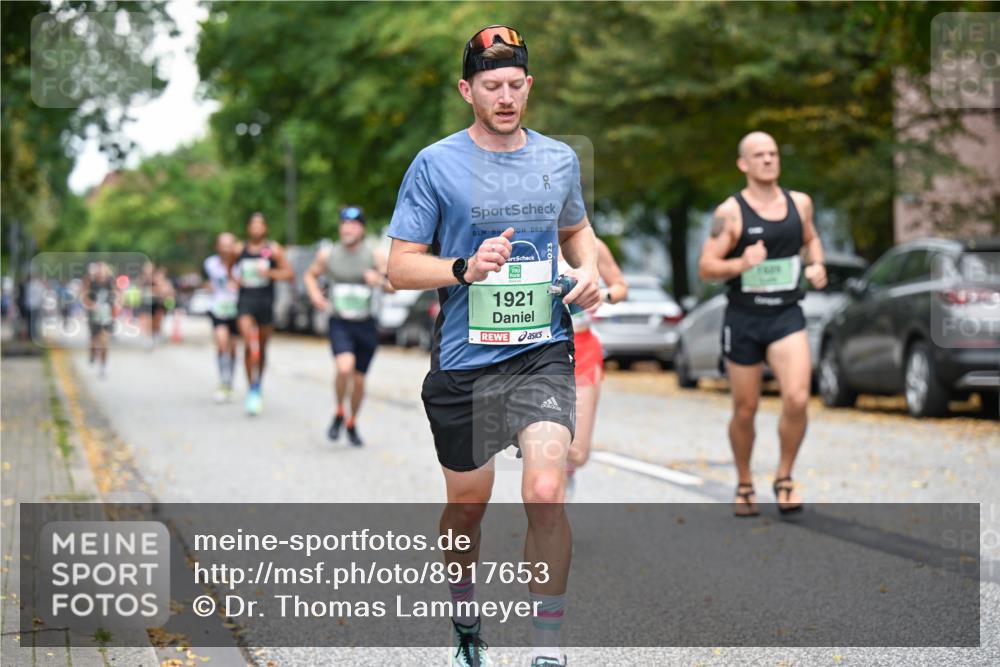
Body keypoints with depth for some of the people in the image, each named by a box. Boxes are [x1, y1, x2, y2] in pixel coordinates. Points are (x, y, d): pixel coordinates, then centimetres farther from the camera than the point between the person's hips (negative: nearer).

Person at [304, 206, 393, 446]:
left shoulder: (375, 255, -4)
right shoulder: (327, 254, -1)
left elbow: (393, 287, 0)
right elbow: (310, 275, 16)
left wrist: (380, 280, -23)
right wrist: (315, 295, -4)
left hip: (366, 325, 1)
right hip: (340, 324, -1)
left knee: (359, 379, 9)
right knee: (345, 367, -27)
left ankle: (352, 425, 32)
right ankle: (338, 414, -2)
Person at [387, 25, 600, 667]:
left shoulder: (560, 158, 6)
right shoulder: (436, 164, -4)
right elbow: (400, 266, -5)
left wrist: (589, 270, 4)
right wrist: (466, 267, -22)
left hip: (543, 354, 1)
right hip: (464, 359, -1)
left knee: (546, 495, -17)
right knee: (467, 506, 13)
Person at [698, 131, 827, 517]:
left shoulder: (799, 204, 6)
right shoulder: (730, 212, -6)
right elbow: (706, 268, -8)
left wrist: (816, 265, 5)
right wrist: (741, 264, -25)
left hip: (786, 315, 2)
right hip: (744, 316, -2)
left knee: (797, 398, -18)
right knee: (745, 410, 7)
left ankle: (784, 478, 3)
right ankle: (744, 485, 29)